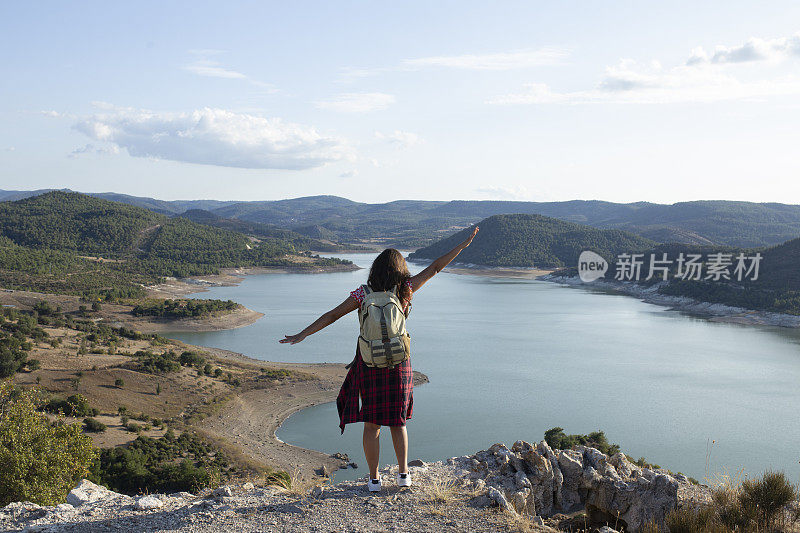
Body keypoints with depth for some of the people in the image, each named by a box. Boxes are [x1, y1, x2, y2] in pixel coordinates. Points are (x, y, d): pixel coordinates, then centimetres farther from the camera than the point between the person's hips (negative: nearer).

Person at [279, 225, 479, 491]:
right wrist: (464, 244, 4)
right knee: (397, 420, 17)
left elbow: (332, 315, -9)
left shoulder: (363, 294, -6)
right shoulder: (405, 289, -5)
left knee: (372, 422, 10)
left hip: (369, 363, -1)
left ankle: (374, 479, 12)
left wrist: (301, 335, -5)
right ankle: (403, 473, 15)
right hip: (398, 363, 1)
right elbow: (435, 267, -1)